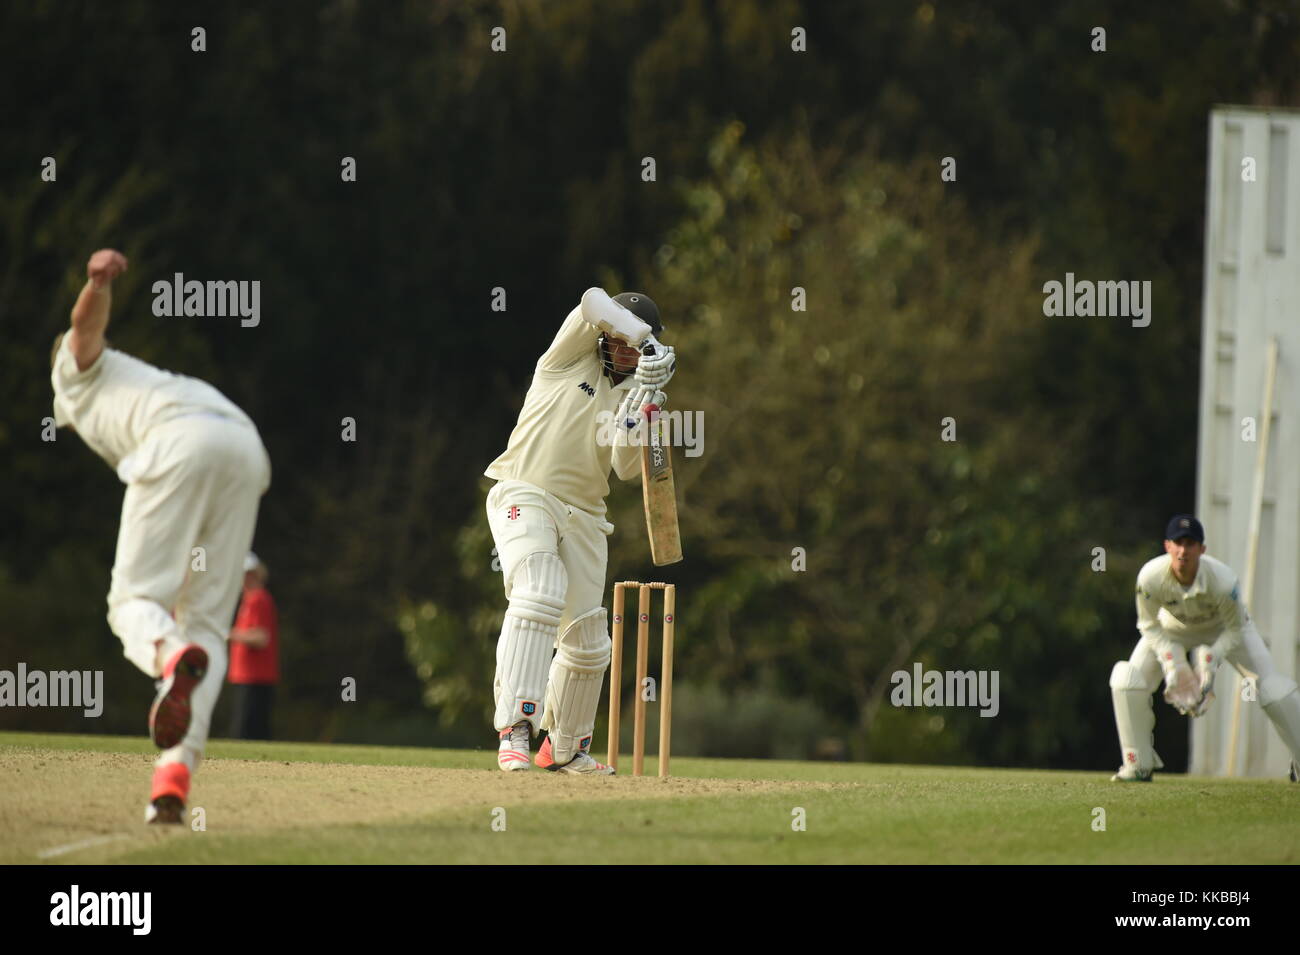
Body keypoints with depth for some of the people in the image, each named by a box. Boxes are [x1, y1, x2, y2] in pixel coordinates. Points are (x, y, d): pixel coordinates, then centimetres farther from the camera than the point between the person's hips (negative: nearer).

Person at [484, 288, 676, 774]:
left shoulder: (635, 397, 13)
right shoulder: (573, 357, 4)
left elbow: (628, 468, -3)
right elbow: (594, 302, -14)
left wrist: (636, 411, -18)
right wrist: (649, 342, -19)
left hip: (582, 516, 5)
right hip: (524, 495, -5)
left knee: (588, 644, 6)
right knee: (537, 595, -30)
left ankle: (564, 748, 26)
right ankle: (515, 727, -38)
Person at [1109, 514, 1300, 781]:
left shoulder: (1223, 580, -38)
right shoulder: (1151, 577, -34)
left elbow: (1235, 630, -22)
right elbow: (1149, 626, -17)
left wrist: (1209, 666, -32)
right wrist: (1172, 664, -28)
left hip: (1224, 628, -2)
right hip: (1175, 627, 2)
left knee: (1271, 685, -14)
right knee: (1128, 679, -16)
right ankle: (1138, 766, 0)